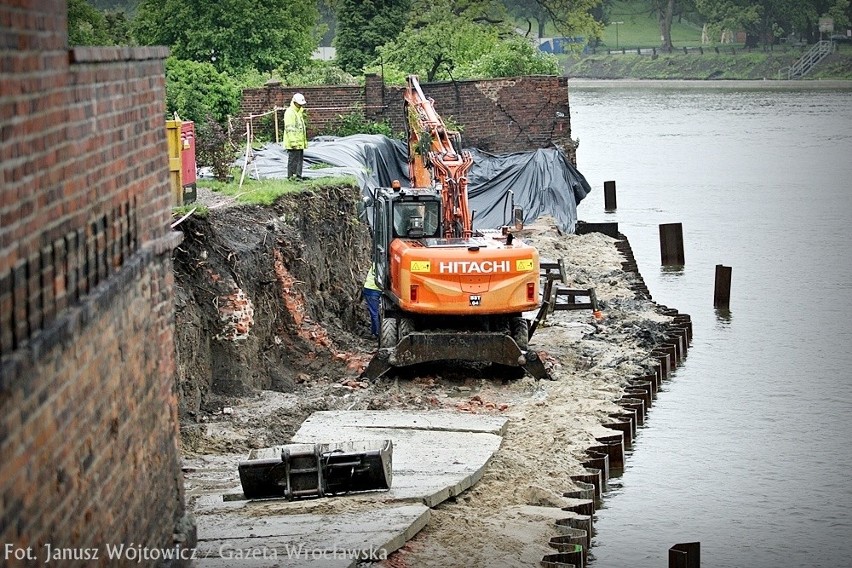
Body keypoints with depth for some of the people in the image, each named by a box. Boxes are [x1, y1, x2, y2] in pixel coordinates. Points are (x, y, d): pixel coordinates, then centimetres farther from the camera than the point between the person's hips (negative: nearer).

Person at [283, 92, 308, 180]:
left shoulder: (299, 112, 18)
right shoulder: (289, 112, -14)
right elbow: (289, 128, -20)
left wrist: (305, 141, 25)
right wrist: (293, 142, -24)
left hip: (300, 142, 10)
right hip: (294, 143, -10)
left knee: (300, 159, 13)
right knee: (293, 160, -7)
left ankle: (298, 175, 19)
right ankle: (291, 176, -4)